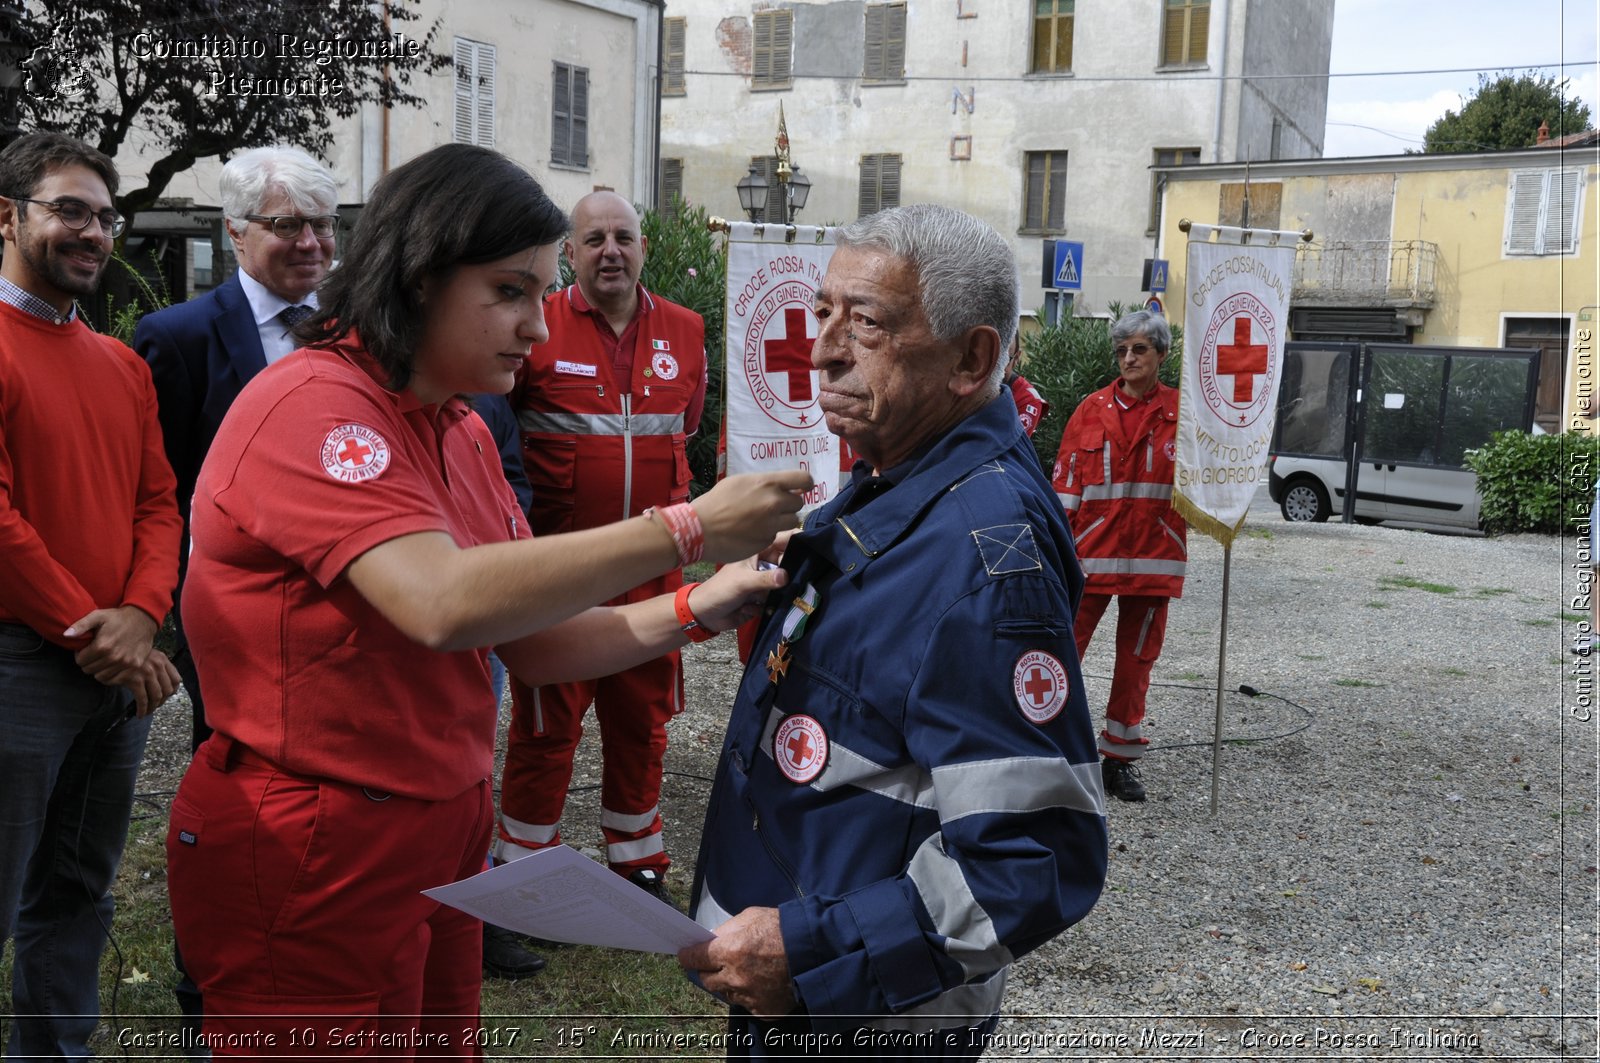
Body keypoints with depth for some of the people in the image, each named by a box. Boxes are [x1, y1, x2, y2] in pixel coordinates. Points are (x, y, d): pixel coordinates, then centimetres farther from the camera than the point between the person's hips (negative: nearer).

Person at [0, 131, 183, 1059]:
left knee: (80, 891, 17)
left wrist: (140, 617, -7)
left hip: (121, 671, 7)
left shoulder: (122, 364, 13)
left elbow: (158, 501, 10)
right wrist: (93, 637, -13)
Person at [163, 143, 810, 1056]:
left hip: (445, 830, 8)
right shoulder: (311, 406, -18)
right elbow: (445, 603, -32)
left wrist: (695, 611, -7)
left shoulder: (464, 433, 10)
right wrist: (686, 529, -28)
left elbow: (530, 643, 8)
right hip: (315, 856, -8)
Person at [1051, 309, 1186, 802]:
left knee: (1136, 660, 9)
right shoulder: (1091, 411, 4)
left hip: (1153, 556, 1)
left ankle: (1120, 758, 21)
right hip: (1092, 553, 0)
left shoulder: (1181, 411, 3)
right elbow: (1065, 486, 4)